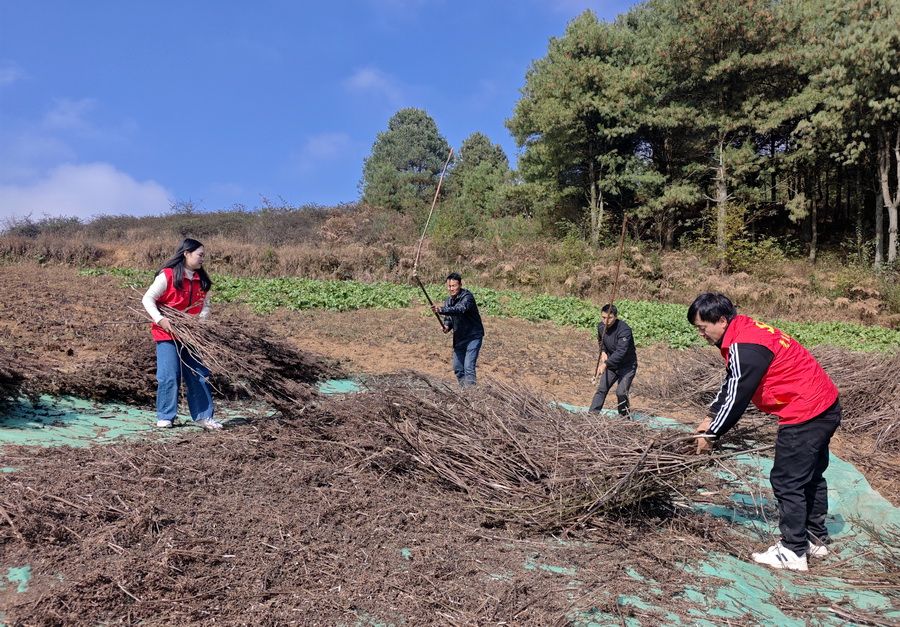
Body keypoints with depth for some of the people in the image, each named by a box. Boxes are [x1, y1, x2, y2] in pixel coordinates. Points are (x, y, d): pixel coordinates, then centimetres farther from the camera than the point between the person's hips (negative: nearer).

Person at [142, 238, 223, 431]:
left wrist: (201, 317, -9)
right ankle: (165, 417, 10)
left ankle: (203, 416, 12)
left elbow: (205, 305, 11)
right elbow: (148, 299, -8)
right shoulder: (167, 275, -9)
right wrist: (160, 319, -20)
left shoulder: (202, 280, 7)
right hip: (167, 334, -5)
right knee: (169, 376, -5)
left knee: (199, 375, 4)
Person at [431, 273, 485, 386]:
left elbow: (460, 309, -37)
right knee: (457, 368, 13)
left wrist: (441, 310, -49)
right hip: (459, 338, 8)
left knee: (469, 367, -17)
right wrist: (447, 326, -11)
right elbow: (448, 318, 13)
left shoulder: (467, 296, -18)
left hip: (473, 336, -8)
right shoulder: (448, 301, 6)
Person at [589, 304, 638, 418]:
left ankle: (626, 419, 7)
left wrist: (605, 364, -48)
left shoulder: (624, 330, -28)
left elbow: (621, 352, -38)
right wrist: (603, 352, -4)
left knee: (621, 393, -14)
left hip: (627, 366, -6)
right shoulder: (601, 326, -6)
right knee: (601, 389, -2)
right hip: (611, 364, 6)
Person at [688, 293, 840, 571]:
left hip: (805, 414, -11)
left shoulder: (744, 347, -24)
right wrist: (711, 418, 12)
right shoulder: (745, 332, 9)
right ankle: (816, 540, 34)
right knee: (810, 476, 21)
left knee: (787, 482, -2)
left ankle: (793, 552, 8)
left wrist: (711, 435, -10)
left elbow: (736, 397, -21)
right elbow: (730, 384, 15)